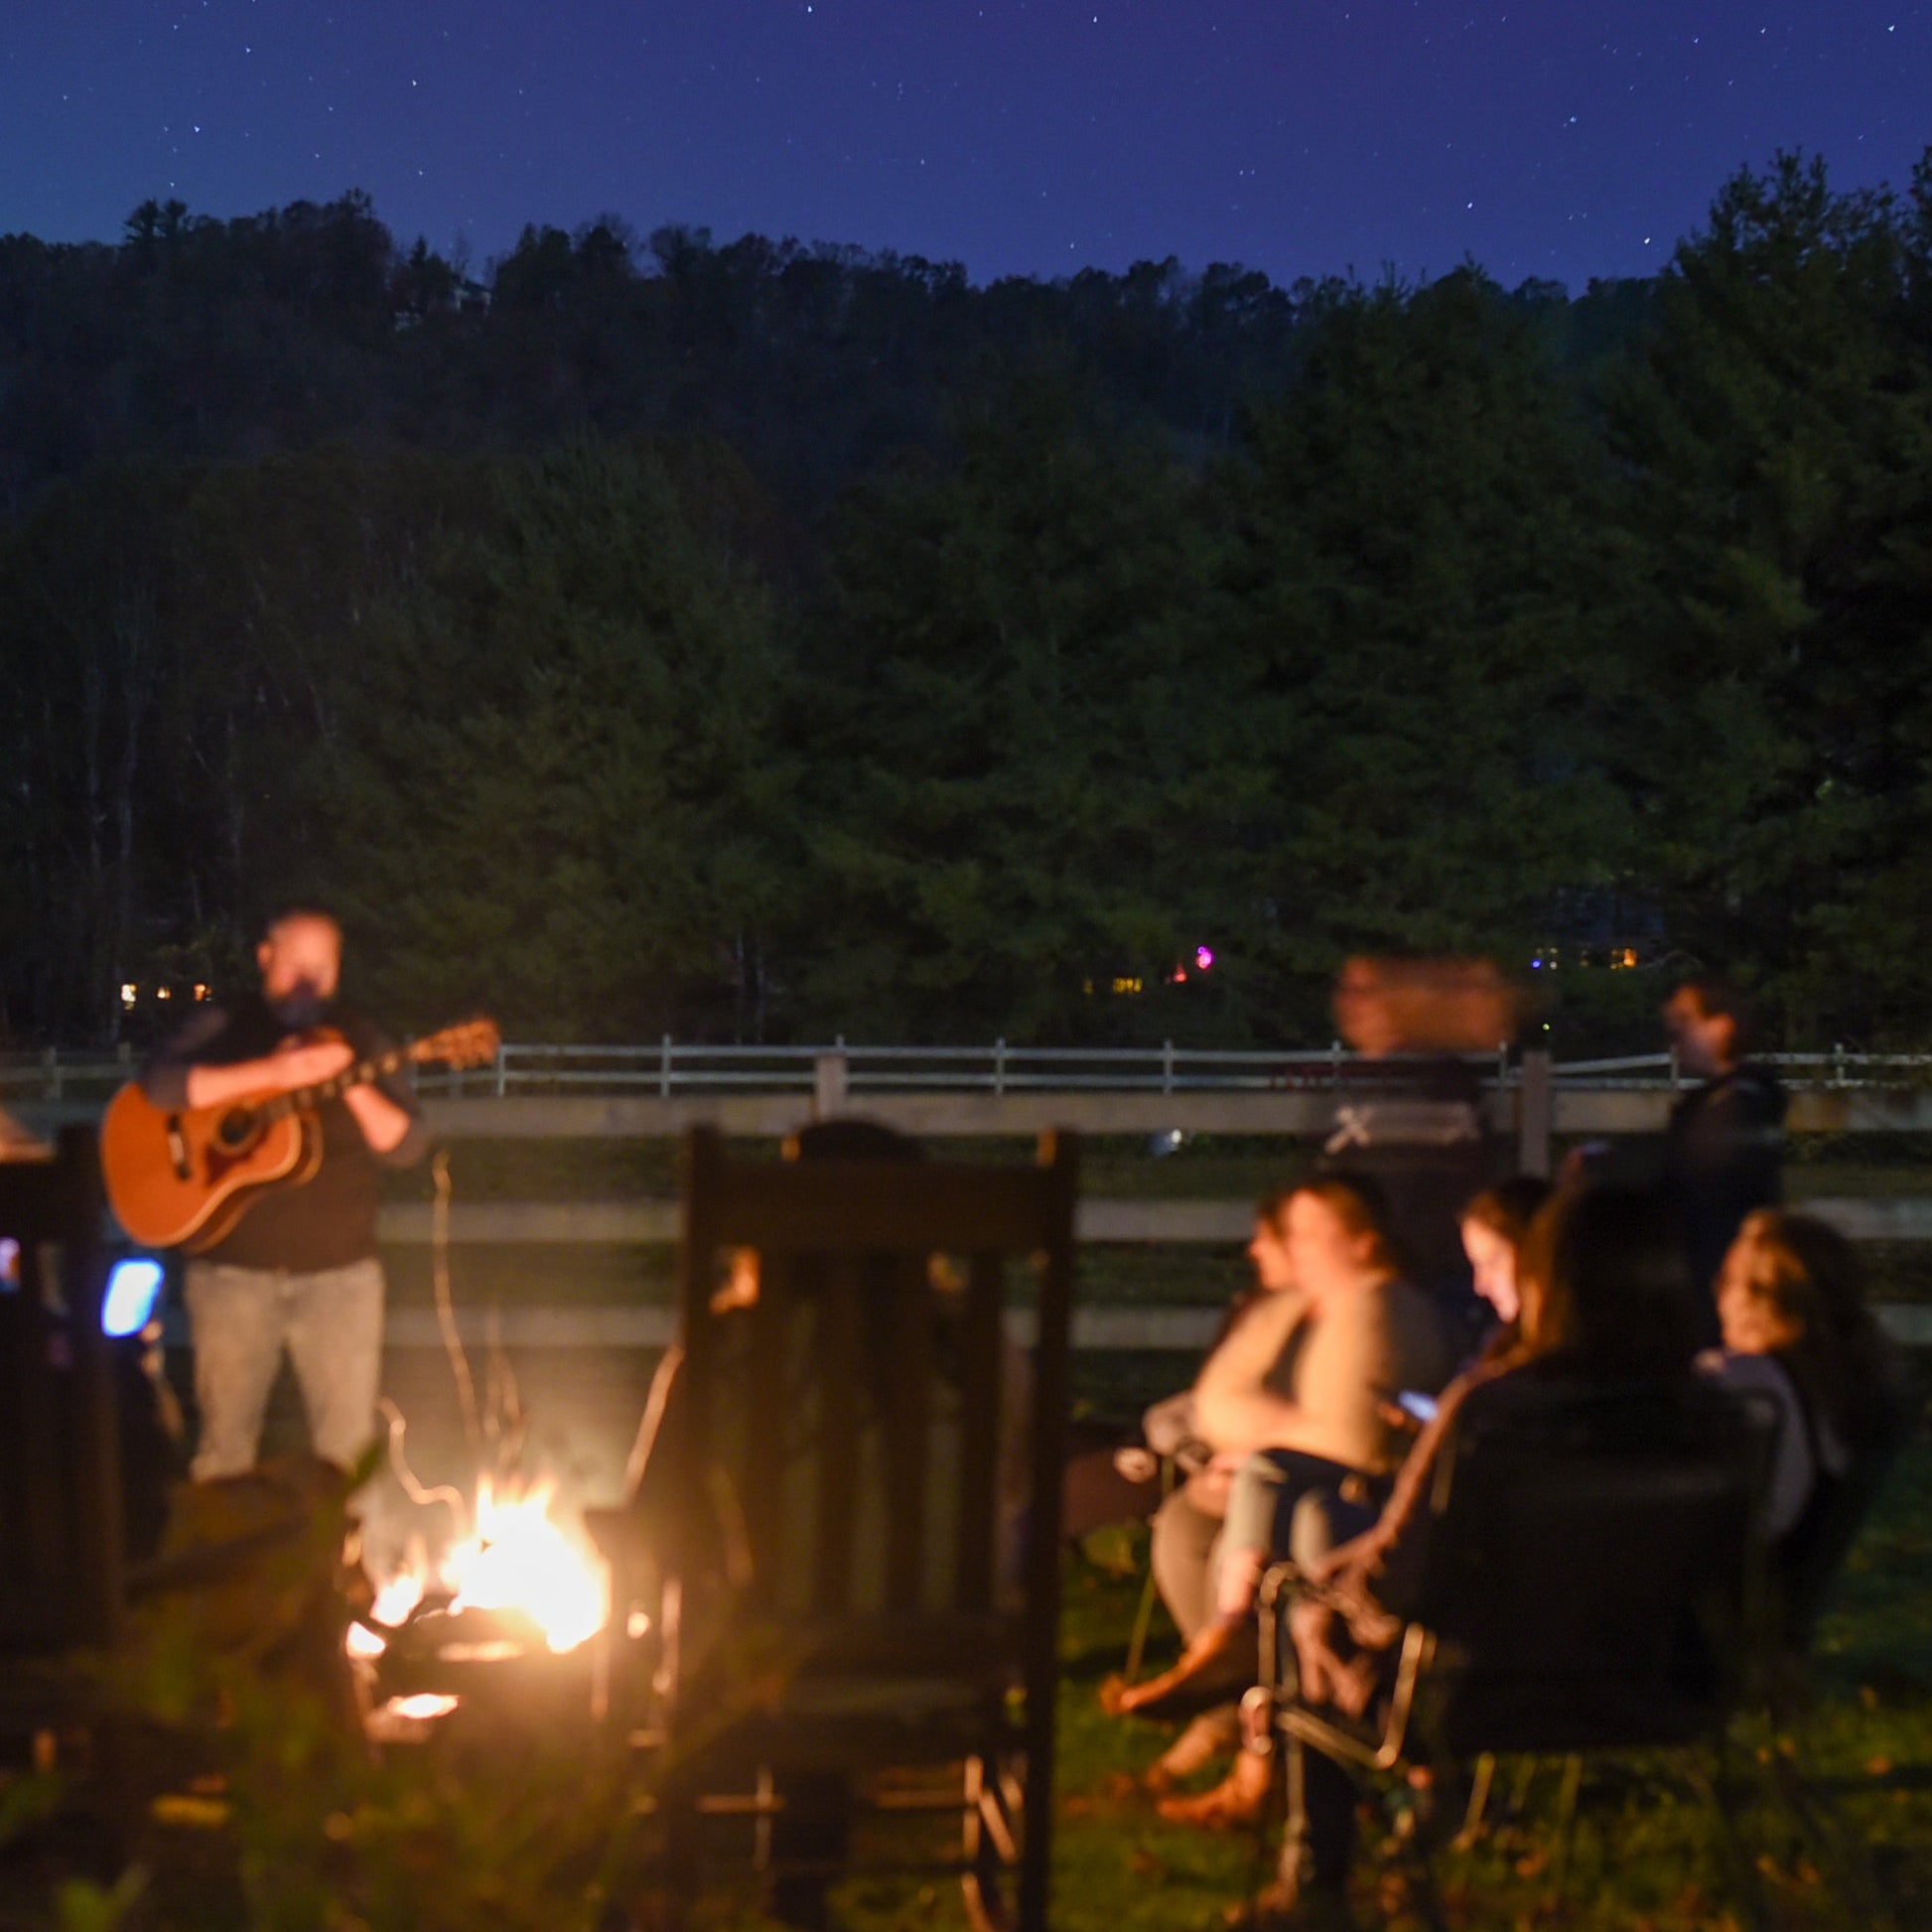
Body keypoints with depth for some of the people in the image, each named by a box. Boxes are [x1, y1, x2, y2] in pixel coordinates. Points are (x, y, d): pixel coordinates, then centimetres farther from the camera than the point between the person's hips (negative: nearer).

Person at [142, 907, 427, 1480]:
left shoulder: (359, 1039, 7)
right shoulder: (222, 1028, 4)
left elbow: (407, 1145, 0)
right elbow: (160, 1084, -16)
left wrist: (353, 1087, -19)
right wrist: (274, 1073, -24)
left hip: (340, 1270, 1)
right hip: (233, 1269, -1)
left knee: (348, 1444, 1)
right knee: (223, 1446, 5)